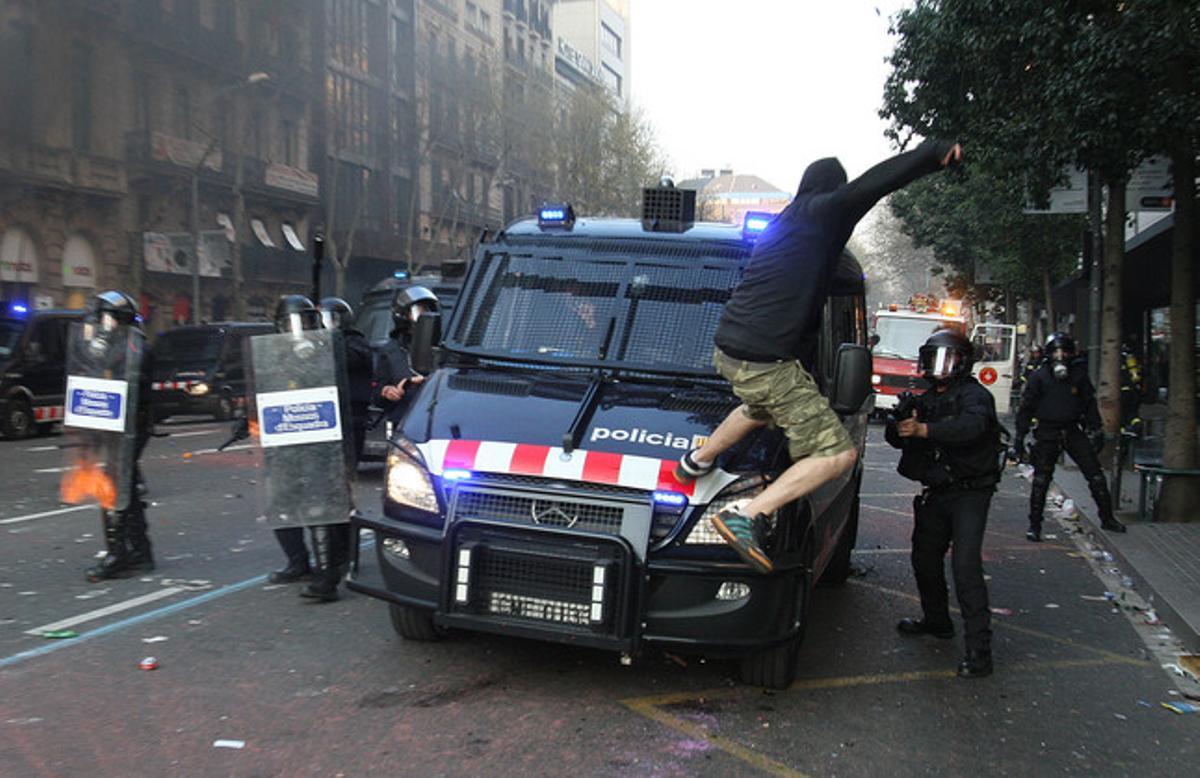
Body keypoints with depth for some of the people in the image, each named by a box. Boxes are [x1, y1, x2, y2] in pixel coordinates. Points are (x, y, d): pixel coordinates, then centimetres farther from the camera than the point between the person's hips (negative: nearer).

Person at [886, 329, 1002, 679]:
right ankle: (937, 620, 37)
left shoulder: (975, 395, -11)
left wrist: (923, 429, -41)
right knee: (925, 558, 16)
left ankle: (979, 648, -15)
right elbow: (898, 439, 9)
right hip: (937, 493, 8)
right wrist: (899, 425, -15)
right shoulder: (927, 400, 12)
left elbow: (972, 425, -33)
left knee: (965, 565, -17)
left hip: (969, 494, -8)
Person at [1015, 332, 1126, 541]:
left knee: (1095, 475, 2)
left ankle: (1107, 518, 17)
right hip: (1047, 432, -2)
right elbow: (1026, 407, -1)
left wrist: (1096, 431, 7)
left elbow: (1090, 404, 12)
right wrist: (1020, 437, -4)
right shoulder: (1039, 377, -4)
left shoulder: (1079, 374, 3)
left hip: (1073, 431, 2)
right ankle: (1034, 525, 8)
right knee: (1041, 479, -1)